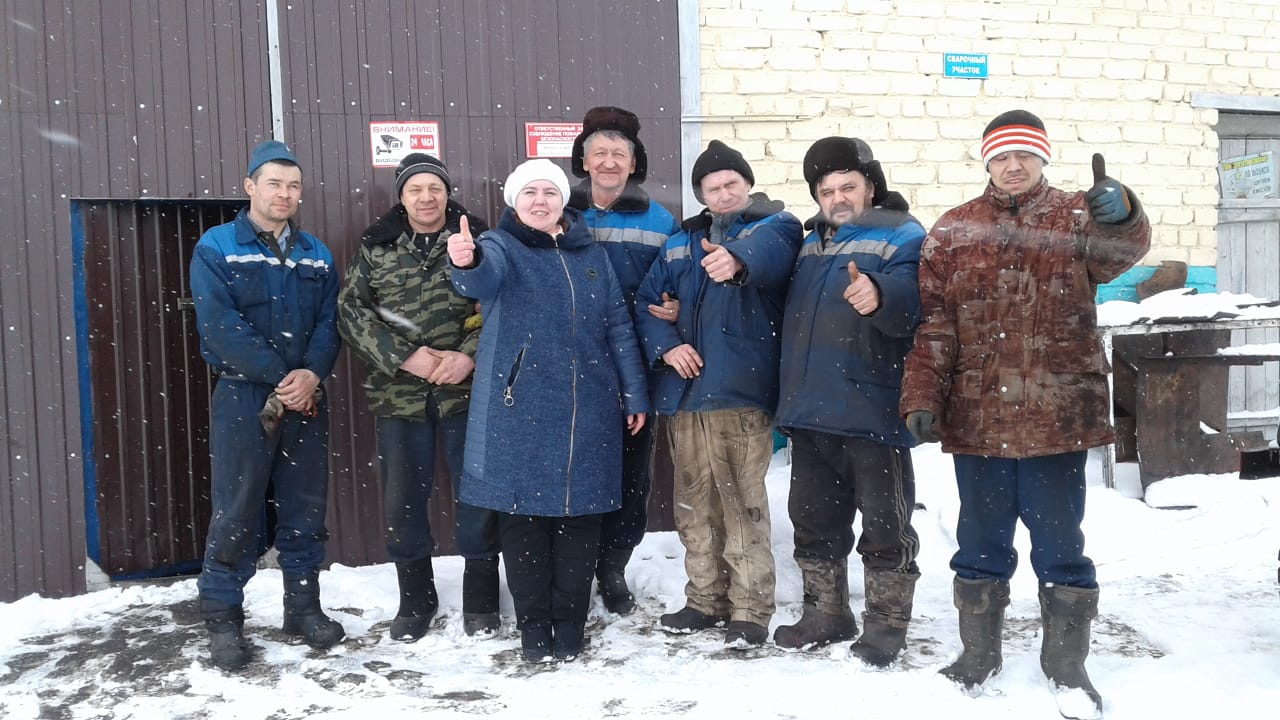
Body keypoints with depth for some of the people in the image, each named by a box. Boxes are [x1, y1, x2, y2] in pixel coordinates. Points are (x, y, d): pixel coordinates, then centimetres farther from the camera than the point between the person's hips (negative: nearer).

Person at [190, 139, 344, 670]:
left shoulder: (315, 254, 12)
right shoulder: (216, 248, -1)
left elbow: (329, 321, 5)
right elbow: (220, 325, -12)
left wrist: (312, 373, -14)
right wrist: (280, 376, -17)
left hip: (305, 399, 4)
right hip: (243, 398, -4)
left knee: (306, 508, 10)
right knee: (236, 512, 0)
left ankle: (303, 606, 23)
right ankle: (222, 618, 13)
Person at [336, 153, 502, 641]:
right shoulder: (376, 248, 5)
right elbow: (351, 312, 0)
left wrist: (469, 356, -17)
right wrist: (402, 357, -12)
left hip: (467, 390, -1)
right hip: (399, 394, 2)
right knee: (402, 499, 9)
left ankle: (480, 600, 21)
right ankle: (415, 598, 27)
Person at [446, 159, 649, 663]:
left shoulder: (591, 254, 12)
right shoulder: (502, 246, 0)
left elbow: (618, 327, 13)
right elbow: (483, 278, -25)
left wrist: (635, 396, 8)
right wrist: (466, 262, -49)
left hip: (588, 410, 3)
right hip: (520, 412, -3)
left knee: (580, 516, 7)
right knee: (524, 517, 3)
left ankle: (570, 626, 20)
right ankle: (534, 629, 17)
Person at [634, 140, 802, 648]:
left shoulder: (774, 225, 4)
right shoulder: (681, 242, 19)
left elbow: (769, 250, -21)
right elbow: (648, 301, 15)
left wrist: (737, 259, -45)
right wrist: (665, 346, -5)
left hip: (741, 393, -5)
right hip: (685, 393, 6)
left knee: (743, 503, -6)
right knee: (693, 505, 12)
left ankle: (750, 609, 7)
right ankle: (706, 599, 27)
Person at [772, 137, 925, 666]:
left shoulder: (902, 236, -4)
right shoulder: (811, 243, 18)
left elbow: (909, 298, -24)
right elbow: (790, 317, 27)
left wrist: (879, 293, -46)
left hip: (872, 411, -7)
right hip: (809, 410, 7)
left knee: (885, 525, 4)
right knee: (814, 520, 16)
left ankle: (886, 624, 19)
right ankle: (826, 613, 31)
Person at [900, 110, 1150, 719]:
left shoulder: (1078, 218, 2)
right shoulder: (952, 232, 6)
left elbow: (1124, 249, -21)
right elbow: (933, 329, 3)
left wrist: (1120, 215, -44)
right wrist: (921, 399, -6)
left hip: (1056, 417, -1)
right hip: (975, 419, 2)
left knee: (1060, 546, 9)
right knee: (980, 544, 13)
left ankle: (1067, 667, 24)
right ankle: (978, 656, 29)